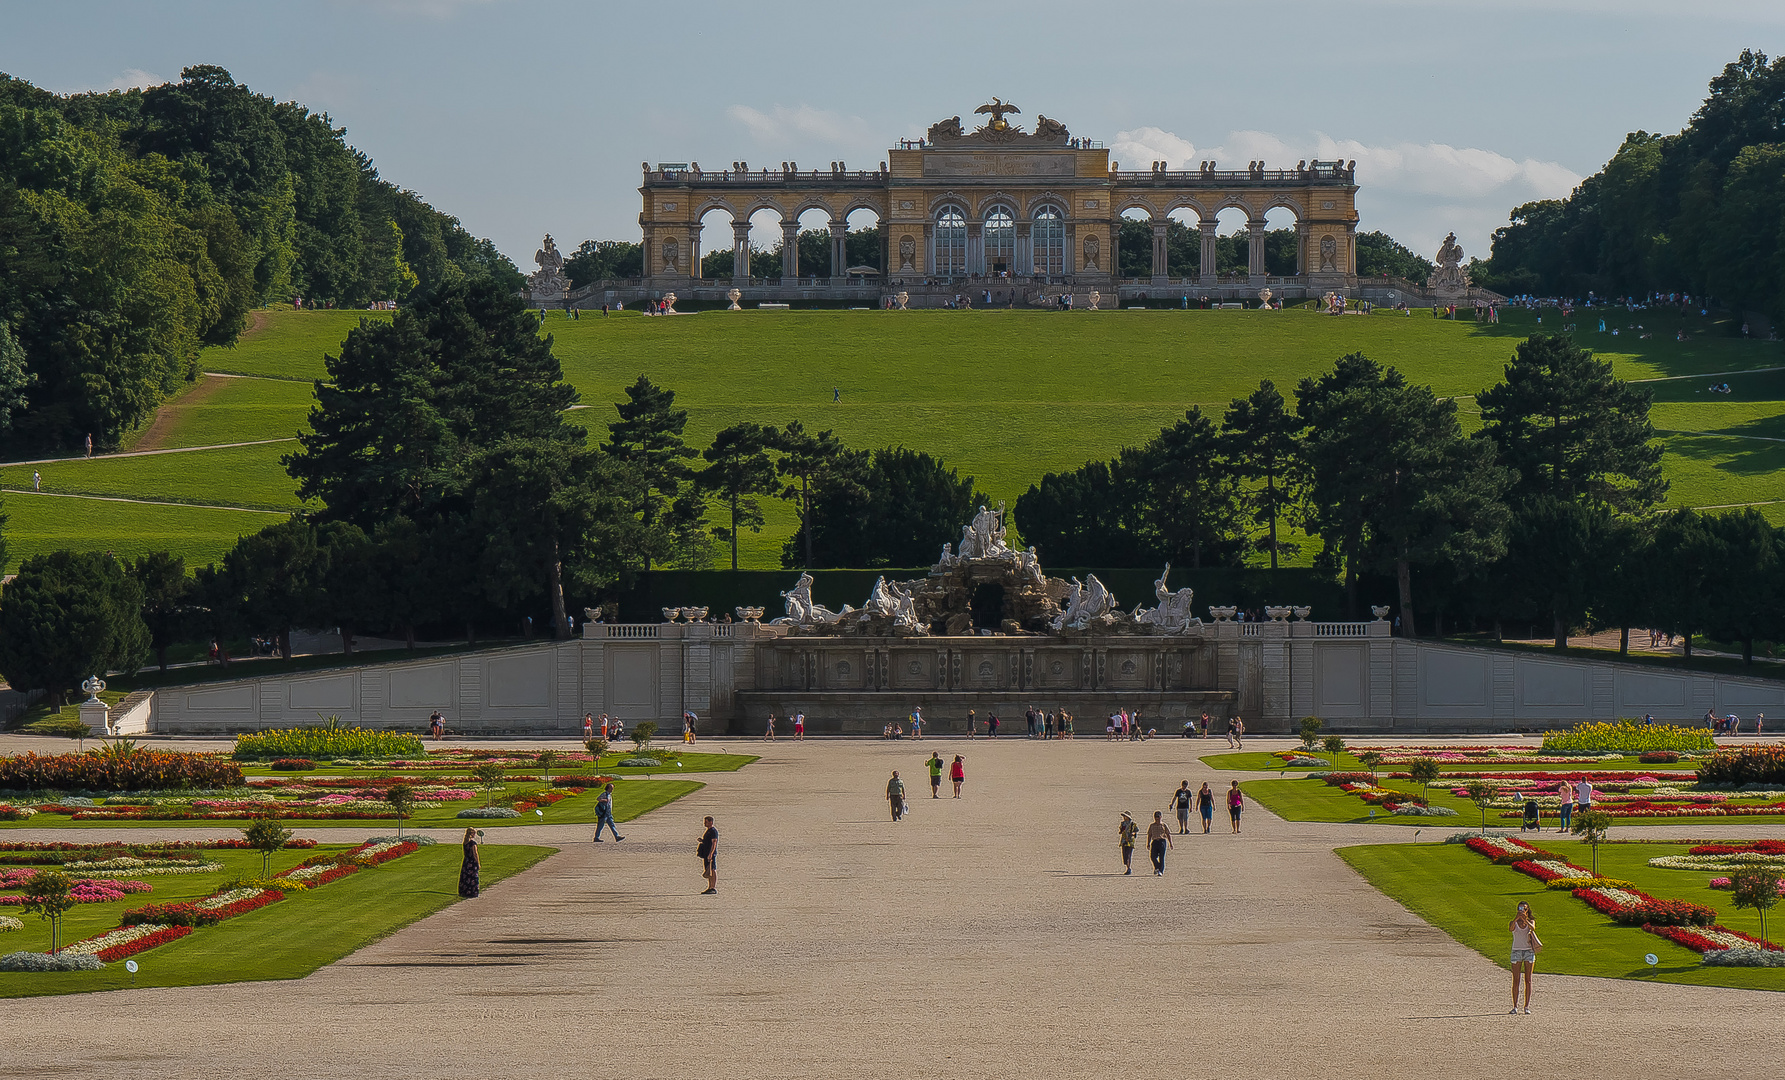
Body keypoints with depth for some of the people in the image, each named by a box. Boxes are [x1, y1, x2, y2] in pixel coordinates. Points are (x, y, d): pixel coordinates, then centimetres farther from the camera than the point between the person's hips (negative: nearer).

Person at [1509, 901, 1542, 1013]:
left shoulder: (1531, 921, 6)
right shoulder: (1514, 923, 4)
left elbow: (1533, 928, -17)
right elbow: (1511, 928, -20)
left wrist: (1525, 919, -34)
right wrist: (1516, 918, -36)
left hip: (1529, 951, 0)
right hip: (1517, 951, 0)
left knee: (1528, 980, -1)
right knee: (1515, 980, -2)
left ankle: (1527, 1006, 1)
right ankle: (1515, 1006, 0)